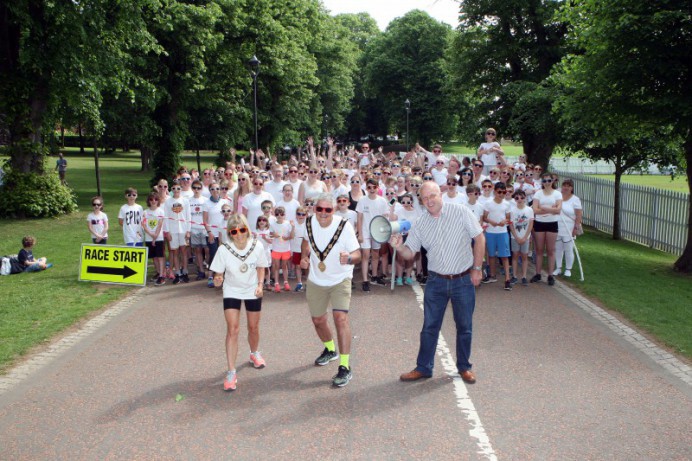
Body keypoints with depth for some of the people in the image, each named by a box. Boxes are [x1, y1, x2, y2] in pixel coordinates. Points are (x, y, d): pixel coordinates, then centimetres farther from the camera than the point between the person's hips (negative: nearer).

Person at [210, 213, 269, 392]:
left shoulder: (257, 246, -18)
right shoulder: (224, 250, -22)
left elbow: (260, 267, -1)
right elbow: (218, 274, -13)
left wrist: (260, 285, -13)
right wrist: (218, 280, -36)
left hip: (252, 291, 2)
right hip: (232, 292, -2)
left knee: (253, 327, 15)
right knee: (232, 329, -11)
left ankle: (254, 353, 48)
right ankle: (231, 372, -7)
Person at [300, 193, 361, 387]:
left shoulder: (344, 226, -23)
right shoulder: (309, 223, -11)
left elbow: (357, 255, -21)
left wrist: (348, 258, -44)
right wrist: (304, 257, -4)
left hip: (340, 279, -5)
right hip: (315, 281, 5)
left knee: (340, 317, -22)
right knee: (317, 320, 16)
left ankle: (345, 366, -16)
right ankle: (330, 349, 47)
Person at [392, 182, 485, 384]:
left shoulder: (461, 212, -9)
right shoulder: (420, 224, -1)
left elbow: (479, 238, -5)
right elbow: (409, 253, -1)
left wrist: (477, 268, -6)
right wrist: (399, 247, -23)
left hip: (464, 280, -2)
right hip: (436, 281, 2)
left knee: (465, 327, 9)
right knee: (429, 327, 6)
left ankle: (464, 367, 25)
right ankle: (423, 368, 17)